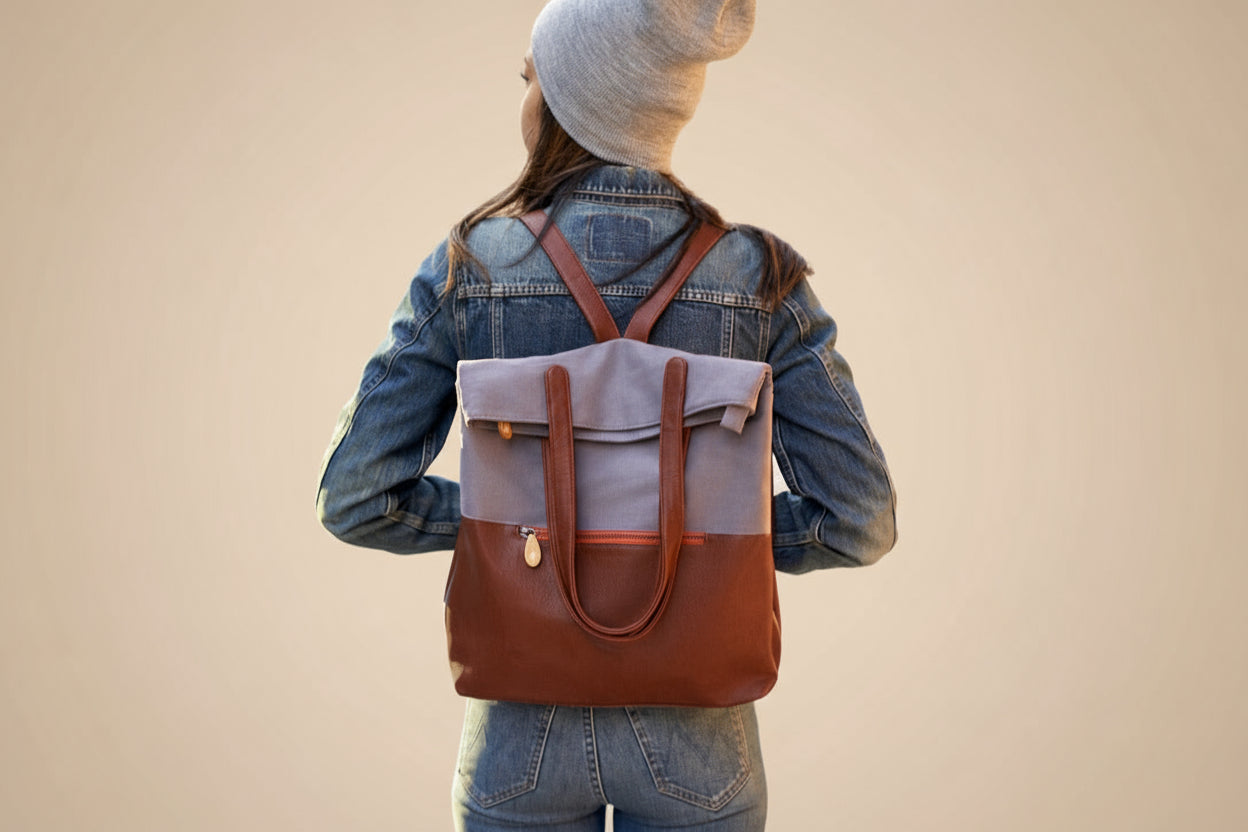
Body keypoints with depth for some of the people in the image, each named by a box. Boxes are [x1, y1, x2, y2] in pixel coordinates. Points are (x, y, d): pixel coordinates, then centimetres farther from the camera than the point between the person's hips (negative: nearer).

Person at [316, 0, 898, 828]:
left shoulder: (467, 269, -10)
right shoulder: (760, 277, -9)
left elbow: (355, 500, -8)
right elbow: (860, 521, -10)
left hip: (522, 729, 0)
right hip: (694, 732, 0)